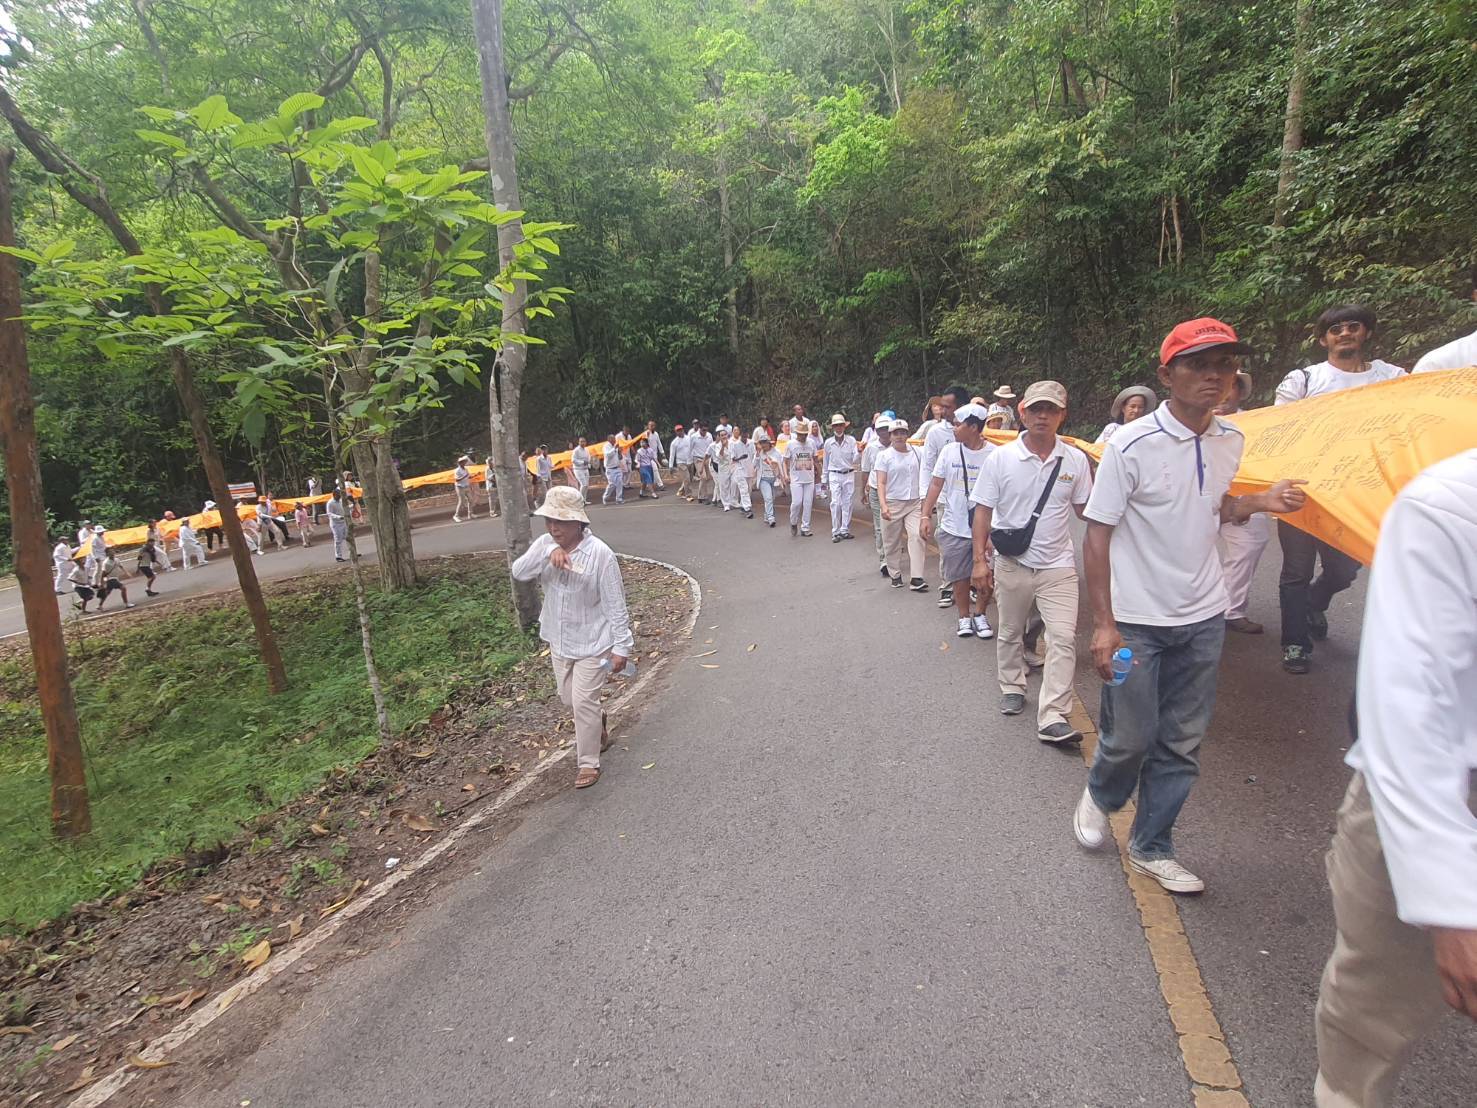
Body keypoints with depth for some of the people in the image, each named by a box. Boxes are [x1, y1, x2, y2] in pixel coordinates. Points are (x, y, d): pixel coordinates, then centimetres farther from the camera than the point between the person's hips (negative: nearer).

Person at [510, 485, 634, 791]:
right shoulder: (545, 544, -5)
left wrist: (622, 647, -16)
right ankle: (599, 732, 48)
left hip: (592, 644, -6)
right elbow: (518, 573, -19)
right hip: (559, 641, 6)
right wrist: (548, 554, -35)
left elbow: (615, 605, -17)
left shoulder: (600, 553, -21)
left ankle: (588, 762, 18)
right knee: (569, 698, 21)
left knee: (584, 703, -2)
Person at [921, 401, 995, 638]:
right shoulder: (949, 451, 0)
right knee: (959, 577, 11)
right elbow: (936, 484, 3)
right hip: (954, 527, 2)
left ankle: (979, 614, 27)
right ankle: (964, 617, 28)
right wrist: (926, 515, -4)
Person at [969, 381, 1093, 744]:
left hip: (1058, 565, 0)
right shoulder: (1000, 458, -6)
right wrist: (980, 560, -9)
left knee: (1063, 638, -9)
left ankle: (1053, 719, -6)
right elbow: (983, 510, -4)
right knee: (1010, 632, 16)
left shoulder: (1076, 460, -1)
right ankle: (1012, 688, 39)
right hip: (1012, 563, 0)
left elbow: (1085, 509, 9)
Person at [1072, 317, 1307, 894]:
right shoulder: (1132, 445, -15)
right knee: (1130, 737, 4)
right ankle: (1099, 798, 37)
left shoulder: (1230, 440, 4)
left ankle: (1151, 847, 29)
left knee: (1182, 743, 12)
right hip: (1136, 620, -5)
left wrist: (1261, 501, -1)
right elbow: (1097, 533, -15)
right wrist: (1104, 624, -18)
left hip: (1203, 618, 6)